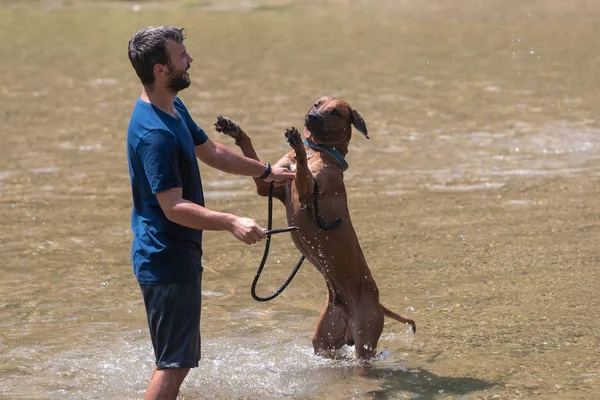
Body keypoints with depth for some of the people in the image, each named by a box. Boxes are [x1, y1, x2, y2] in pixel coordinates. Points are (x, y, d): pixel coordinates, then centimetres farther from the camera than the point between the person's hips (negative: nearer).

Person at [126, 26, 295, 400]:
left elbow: (211, 152, 23)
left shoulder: (175, 110, 8)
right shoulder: (154, 134, -26)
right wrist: (232, 222, -38)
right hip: (166, 260, -10)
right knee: (173, 363, -5)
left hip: (179, 255, 10)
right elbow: (174, 208, -29)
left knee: (179, 358, 18)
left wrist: (266, 171, 29)